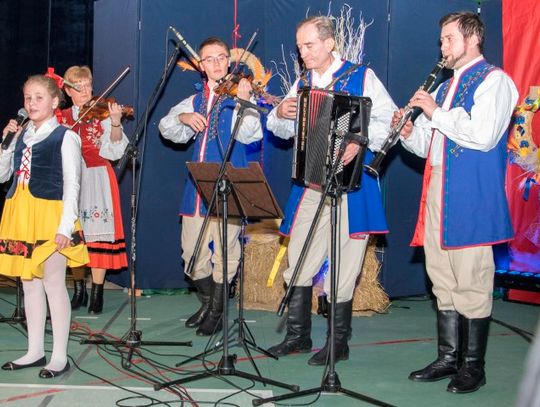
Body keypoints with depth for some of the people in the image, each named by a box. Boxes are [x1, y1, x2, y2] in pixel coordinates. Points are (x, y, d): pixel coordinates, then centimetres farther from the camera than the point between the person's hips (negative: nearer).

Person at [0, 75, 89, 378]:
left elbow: (71, 184, -9)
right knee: (29, 283, 11)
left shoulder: (65, 137, -6)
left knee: (53, 284, -3)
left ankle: (60, 357, 4)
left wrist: (65, 226, -16)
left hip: (51, 216, -7)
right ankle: (35, 351, 21)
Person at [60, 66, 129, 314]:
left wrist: (116, 124, -25)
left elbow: (113, 150, -9)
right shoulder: (61, 118, 12)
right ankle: (79, 291, 18)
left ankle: (97, 293, -2)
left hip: (97, 179, -3)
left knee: (97, 232, -8)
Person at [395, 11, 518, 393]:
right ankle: (448, 358, 19)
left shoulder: (494, 82, -3)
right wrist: (409, 132, 3)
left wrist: (436, 113, -13)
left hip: (470, 195, -8)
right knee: (443, 282, 11)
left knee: (471, 283, -5)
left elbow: (483, 136, -18)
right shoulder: (445, 87, 22)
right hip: (437, 190, 8)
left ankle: (473, 367, 3)